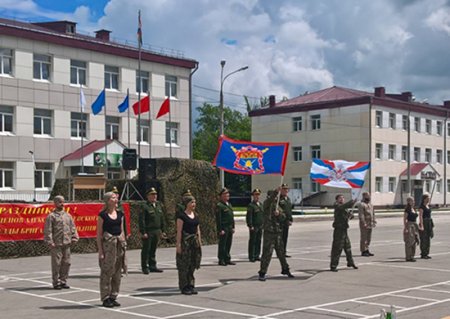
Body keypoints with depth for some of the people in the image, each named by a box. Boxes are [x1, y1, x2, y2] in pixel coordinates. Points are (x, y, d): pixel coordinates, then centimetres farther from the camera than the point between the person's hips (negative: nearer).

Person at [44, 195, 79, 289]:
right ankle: (56, 282, 7)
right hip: (56, 244, -5)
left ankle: (63, 281, 18)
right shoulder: (51, 216, -2)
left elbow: (72, 227, 17)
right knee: (56, 263, -2)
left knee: (66, 262, 7)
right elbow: (48, 231, -6)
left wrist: (74, 238, 7)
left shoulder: (68, 215, 14)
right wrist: (50, 242, -12)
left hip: (66, 243, 5)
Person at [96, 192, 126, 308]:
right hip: (107, 243, -6)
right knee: (107, 271, -4)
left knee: (117, 272, 7)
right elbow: (99, 234, -5)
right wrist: (100, 251, -10)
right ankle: (105, 298, 3)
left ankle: (113, 296, 16)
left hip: (119, 243, 6)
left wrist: (124, 245, 11)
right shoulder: (103, 215, -5)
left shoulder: (120, 214, 11)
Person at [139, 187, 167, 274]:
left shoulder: (159, 205, 13)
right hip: (148, 232, -6)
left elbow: (162, 219, 18)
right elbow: (141, 220, -12)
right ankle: (145, 267, 7)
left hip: (157, 231, 6)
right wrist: (143, 232, -17)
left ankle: (152, 266, 20)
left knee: (153, 249, 12)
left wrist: (163, 231, 13)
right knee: (146, 250, 0)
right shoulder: (145, 206, -9)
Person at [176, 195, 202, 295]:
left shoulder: (195, 216, 12)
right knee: (184, 265, -2)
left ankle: (191, 285, 17)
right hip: (185, 241, -7)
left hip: (195, 242, 7)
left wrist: (199, 242, 13)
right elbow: (179, 231, -11)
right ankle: (184, 287, 5)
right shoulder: (182, 216, -9)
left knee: (193, 264, 9)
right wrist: (178, 244, -15)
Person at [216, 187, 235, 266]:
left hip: (230, 228, 8)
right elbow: (218, 219, -15)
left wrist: (233, 227, 16)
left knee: (229, 244, 11)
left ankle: (227, 259, 19)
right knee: (222, 245, -2)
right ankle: (221, 260, 4)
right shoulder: (219, 205, -10)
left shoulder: (229, 204, 17)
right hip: (223, 228, -8)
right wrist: (220, 230, -18)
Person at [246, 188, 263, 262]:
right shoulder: (251, 205, -8)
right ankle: (251, 257, 2)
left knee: (258, 241, 10)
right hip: (254, 227, -7)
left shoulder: (261, 204, 15)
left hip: (260, 226, 7)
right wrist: (250, 226, -17)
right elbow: (249, 216, -12)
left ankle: (256, 256, 18)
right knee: (252, 241, -2)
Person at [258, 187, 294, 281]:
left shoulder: (277, 206, 15)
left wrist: (279, 213, -13)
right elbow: (269, 200, -26)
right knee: (267, 253, -7)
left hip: (278, 232, 6)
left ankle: (285, 270, 30)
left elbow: (284, 217, 8)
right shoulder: (266, 204, -4)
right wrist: (276, 191, -38)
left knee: (281, 252, 15)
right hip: (269, 232, -6)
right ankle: (262, 273, -2)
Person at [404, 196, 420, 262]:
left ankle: (412, 256, 16)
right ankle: (408, 257, -2)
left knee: (414, 242, 9)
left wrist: (416, 227, 19)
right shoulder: (407, 210, -10)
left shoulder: (414, 209, 14)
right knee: (409, 242, -5)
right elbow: (404, 219, -13)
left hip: (414, 226, 9)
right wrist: (405, 228, -20)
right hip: (409, 226, -9)